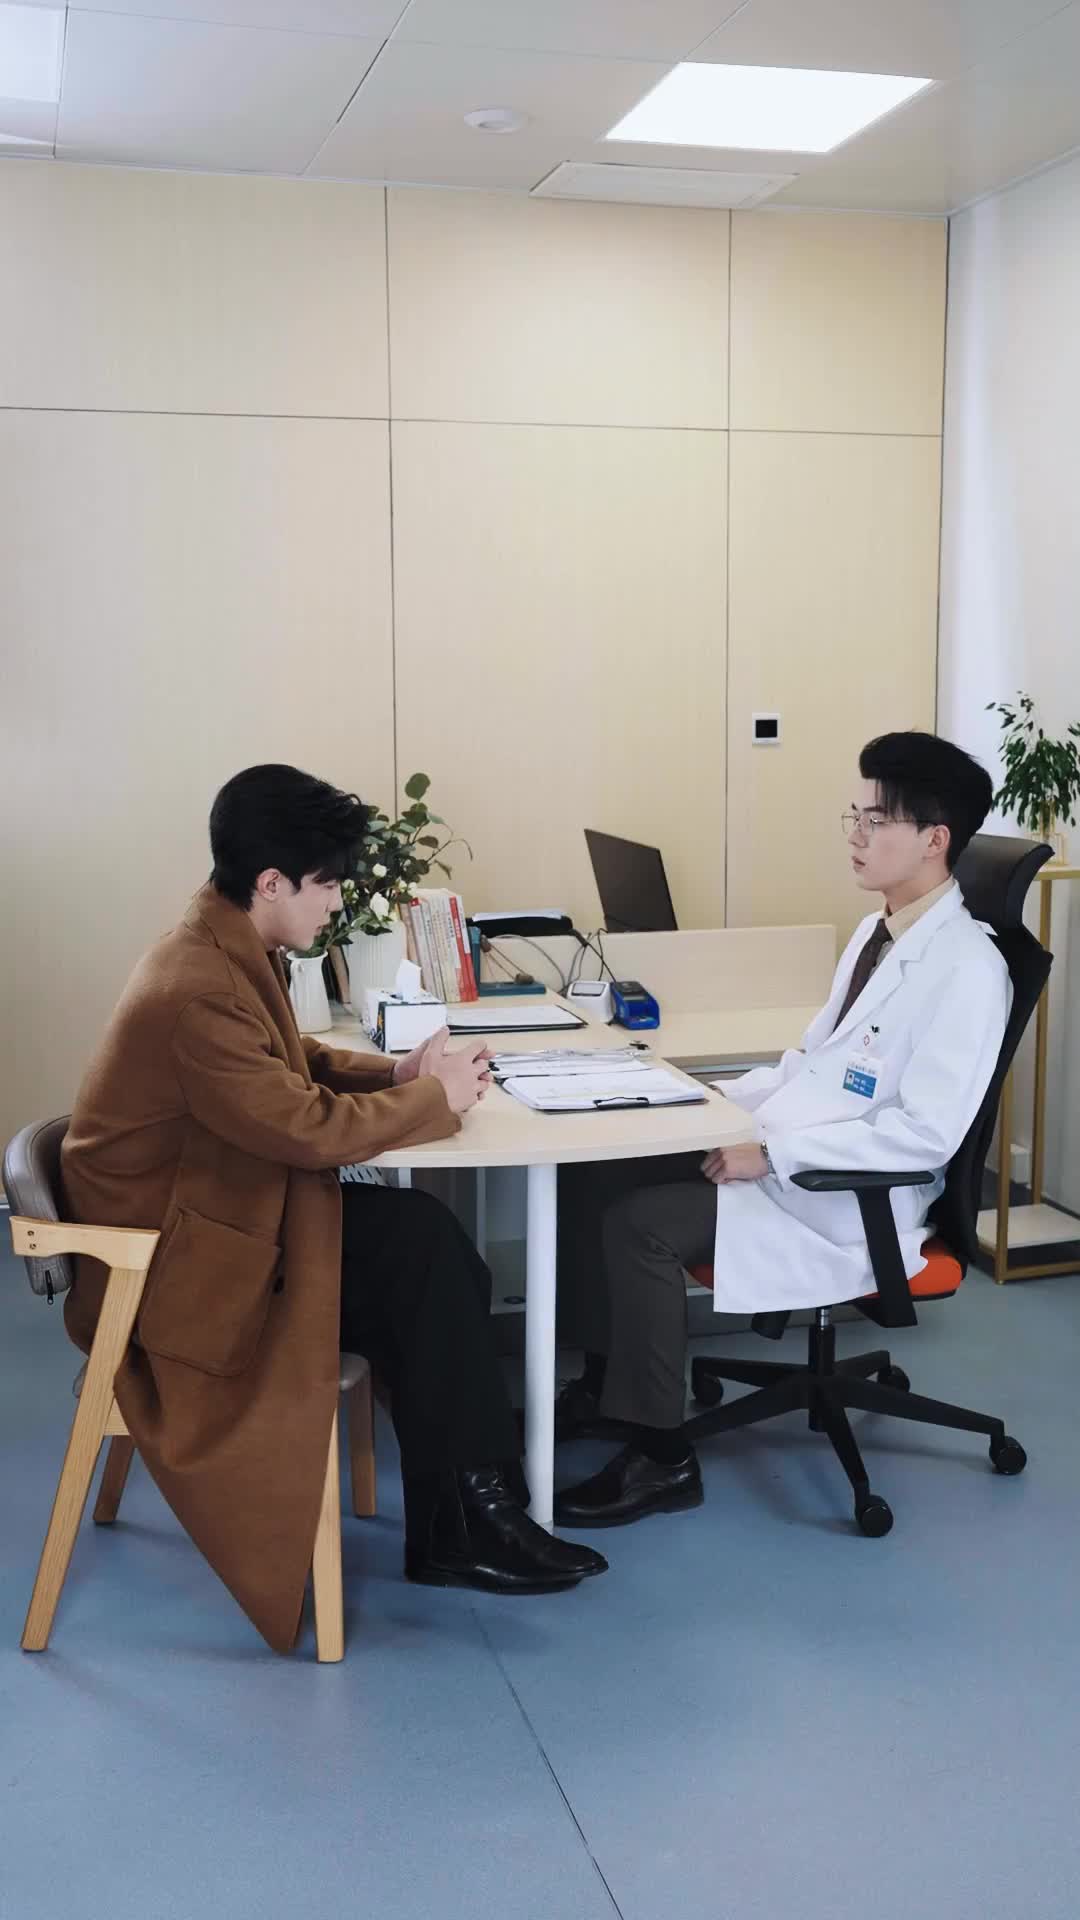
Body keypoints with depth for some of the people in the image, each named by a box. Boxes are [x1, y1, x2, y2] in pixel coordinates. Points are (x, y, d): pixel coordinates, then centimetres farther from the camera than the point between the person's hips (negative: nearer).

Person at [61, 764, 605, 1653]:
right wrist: (433, 1098, -12)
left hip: (218, 1208, 9)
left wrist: (398, 1072, -1)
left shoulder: (228, 949, 4)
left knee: (426, 1240, -6)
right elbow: (309, 1127, -26)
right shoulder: (197, 992, -28)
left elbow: (295, 1064, 17)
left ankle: (473, 1505, 0)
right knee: (423, 1260, -14)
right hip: (173, 1257, -9)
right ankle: (460, 1524, 1)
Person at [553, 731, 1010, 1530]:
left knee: (641, 1224, -24)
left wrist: (773, 1153, -22)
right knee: (592, 1176, 1)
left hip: (849, 1199, -9)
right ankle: (605, 1378, 18)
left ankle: (662, 1456, -9)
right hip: (776, 1156, 9)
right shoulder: (875, 933, 11)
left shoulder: (966, 968, -18)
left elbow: (925, 1133, -24)